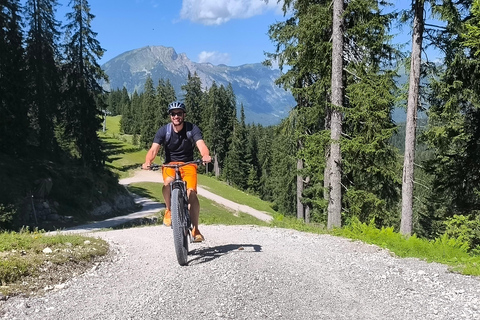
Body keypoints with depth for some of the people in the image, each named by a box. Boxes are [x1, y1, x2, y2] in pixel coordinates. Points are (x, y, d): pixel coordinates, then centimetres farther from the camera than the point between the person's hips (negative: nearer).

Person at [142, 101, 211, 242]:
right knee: (168, 182, -33)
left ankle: (195, 229, -8)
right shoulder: (164, 131, -9)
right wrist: (147, 162, -42)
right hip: (170, 164, 0)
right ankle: (169, 209, -3)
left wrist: (205, 155, -50)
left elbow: (201, 145, -27)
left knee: (191, 193, -22)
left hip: (188, 164, 0)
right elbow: (154, 149, -20)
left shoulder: (192, 129, -11)